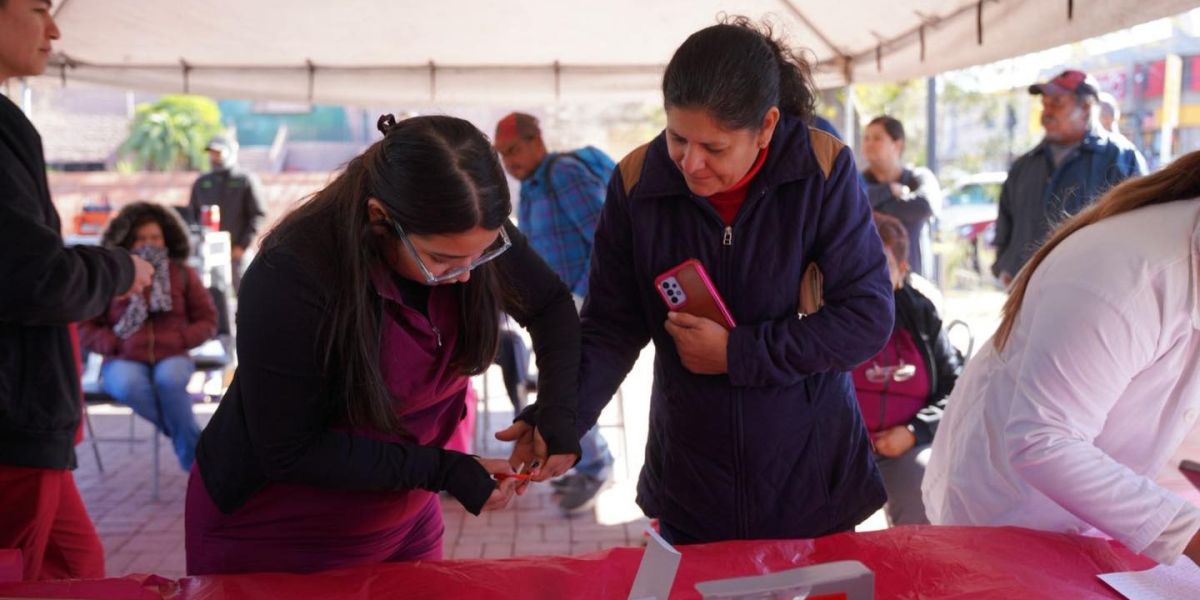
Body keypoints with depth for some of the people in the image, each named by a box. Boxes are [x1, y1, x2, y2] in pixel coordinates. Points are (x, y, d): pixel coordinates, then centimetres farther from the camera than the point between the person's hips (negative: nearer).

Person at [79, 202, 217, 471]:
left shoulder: (183, 274, 12)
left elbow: (207, 320, 13)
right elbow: (84, 326, 10)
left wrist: (180, 339, -6)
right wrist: (115, 343, -8)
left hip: (171, 357, 0)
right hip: (124, 360, 0)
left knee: (169, 380, -37)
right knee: (129, 386, -37)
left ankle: (194, 455, -21)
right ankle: (189, 440, -18)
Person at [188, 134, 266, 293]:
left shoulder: (246, 180, 0)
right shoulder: (201, 182, 15)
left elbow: (258, 215, -5)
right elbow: (192, 215, 20)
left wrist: (243, 245, -10)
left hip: (236, 251, -4)